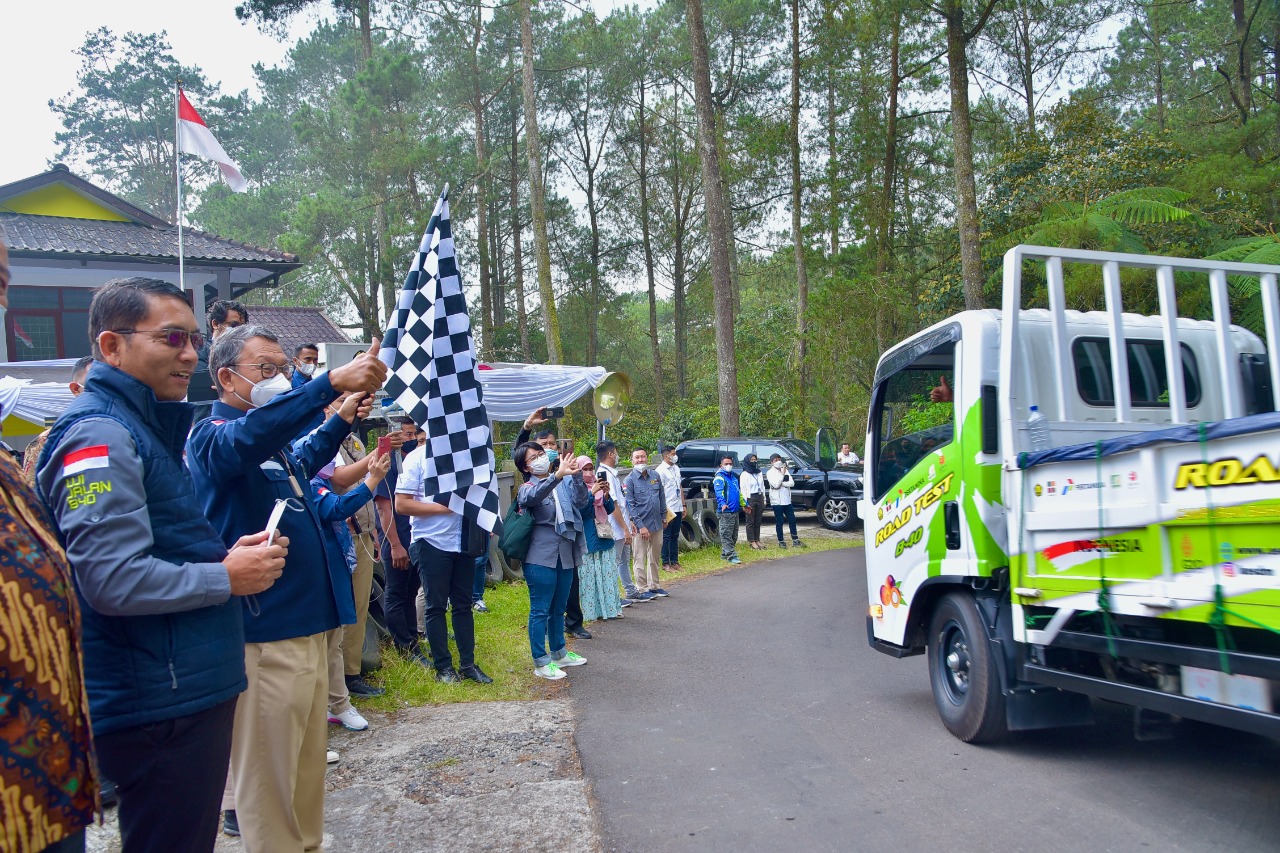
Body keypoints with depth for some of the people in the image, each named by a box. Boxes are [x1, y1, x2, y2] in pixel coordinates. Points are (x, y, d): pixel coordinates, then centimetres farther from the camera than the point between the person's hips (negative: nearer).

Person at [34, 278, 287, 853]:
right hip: (157, 706, -10)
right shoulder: (100, 437, -17)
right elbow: (114, 581, -26)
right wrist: (228, 576, -14)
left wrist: (227, 553, 5)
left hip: (190, 691, 10)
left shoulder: (148, 428, 15)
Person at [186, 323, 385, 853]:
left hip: (306, 626, 9)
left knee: (308, 763, 18)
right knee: (268, 772, -1)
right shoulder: (214, 435, -11)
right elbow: (247, 437, -37)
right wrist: (333, 382, -44)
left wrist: (343, 421, 33)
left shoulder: (276, 447, 16)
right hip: (265, 636, -9)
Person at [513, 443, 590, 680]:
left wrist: (576, 476, -27)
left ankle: (559, 653, 33)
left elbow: (581, 500, -10)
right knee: (540, 610, -1)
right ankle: (541, 662, 7)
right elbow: (532, 496, -29)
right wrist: (558, 475, -43)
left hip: (566, 556, 5)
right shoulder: (527, 487, -4)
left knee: (558, 609, 19)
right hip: (541, 557, -5)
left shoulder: (565, 482, 6)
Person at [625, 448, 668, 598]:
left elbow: (661, 497, 16)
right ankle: (642, 588, 10)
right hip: (640, 525, -6)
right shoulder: (630, 480, -8)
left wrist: (663, 517, 12)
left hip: (656, 524, 6)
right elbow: (630, 505, -12)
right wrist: (640, 526, -17)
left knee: (654, 558, 16)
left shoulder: (655, 476, 7)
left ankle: (654, 586, 27)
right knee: (640, 559, 1)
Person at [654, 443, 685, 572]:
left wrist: (683, 505, 17)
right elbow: (659, 492, -15)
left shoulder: (676, 468, 14)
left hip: (678, 508, 8)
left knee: (675, 536, 13)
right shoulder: (660, 470, -11)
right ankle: (666, 563, 6)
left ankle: (675, 561, 20)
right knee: (666, 536, 0)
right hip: (668, 509, -8)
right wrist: (664, 510, -17)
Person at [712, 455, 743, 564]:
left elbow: (738, 492, 31)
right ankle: (732, 556, -9)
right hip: (725, 511, -9)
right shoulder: (719, 477, -9)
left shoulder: (733, 477, 19)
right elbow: (718, 492, -25)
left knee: (734, 535, 13)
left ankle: (725, 554, 22)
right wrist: (722, 503, -41)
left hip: (735, 511, 9)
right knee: (726, 535, -7)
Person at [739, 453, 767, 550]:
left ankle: (757, 540, 14)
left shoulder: (759, 473, 15)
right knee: (750, 521, -1)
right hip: (750, 499, -6)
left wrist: (764, 499, 13)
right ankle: (752, 541, 2)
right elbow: (742, 489, -9)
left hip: (759, 498, 6)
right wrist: (745, 503, -15)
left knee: (758, 521, 8)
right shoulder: (744, 474, -5)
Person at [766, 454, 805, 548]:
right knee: (779, 522, 1)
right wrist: (782, 473, -16)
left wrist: (781, 483, -13)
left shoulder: (786, 470, 11)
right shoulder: (770, 473, -4)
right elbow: (775, 485, -18)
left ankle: (795, 541, 15)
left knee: (792, 520, 8)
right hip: (777, 501, -5)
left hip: (787, 500, 5)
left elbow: (792, 483, 0)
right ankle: (781, 542, 9)